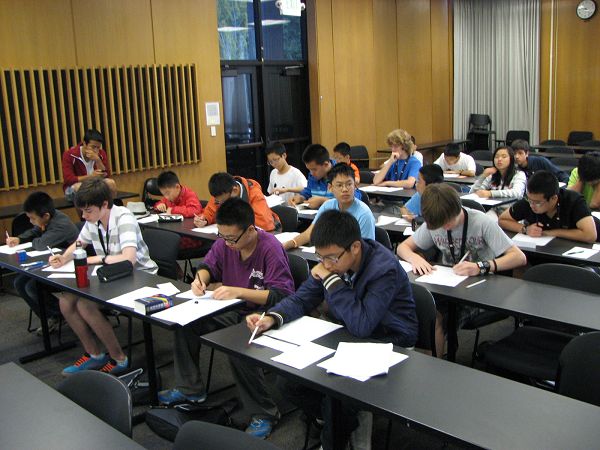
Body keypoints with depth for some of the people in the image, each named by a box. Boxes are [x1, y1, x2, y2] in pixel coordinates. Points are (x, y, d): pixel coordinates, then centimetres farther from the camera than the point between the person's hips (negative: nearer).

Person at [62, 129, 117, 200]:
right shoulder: (70, 155, -19)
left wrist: (98, 160, -31)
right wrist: (90, 176, -35)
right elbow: (68, 180, -24)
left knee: (111, 183, -25)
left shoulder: (101, 153, -9)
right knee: (80, 186, -37)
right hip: (73, 188, -3)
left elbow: (106, 176, -15)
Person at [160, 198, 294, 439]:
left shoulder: (271, 248, -24)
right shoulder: (225, 243, -3)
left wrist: (238, 292, -35)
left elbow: (282, 295, -28)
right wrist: (201, 279, -12)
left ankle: (264, 414, -12)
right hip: (233, 310, 8)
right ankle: (190, 389, 19)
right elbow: (209, 265, 13)